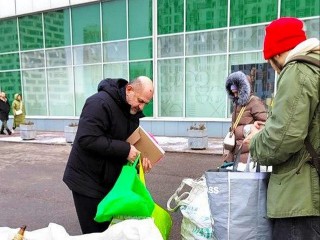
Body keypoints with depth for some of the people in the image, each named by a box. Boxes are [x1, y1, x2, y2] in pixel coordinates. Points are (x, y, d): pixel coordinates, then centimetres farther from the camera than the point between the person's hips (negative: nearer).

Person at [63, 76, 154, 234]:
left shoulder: (133, 111, 3)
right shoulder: (100, 103, -24)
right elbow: (87, 139, -32)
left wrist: (140, 157, -10)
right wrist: (125, 150, -31)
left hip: (109, 180, 8)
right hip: (87, 180, -7)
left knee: (105, 226, 19)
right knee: (93, 231, 5)